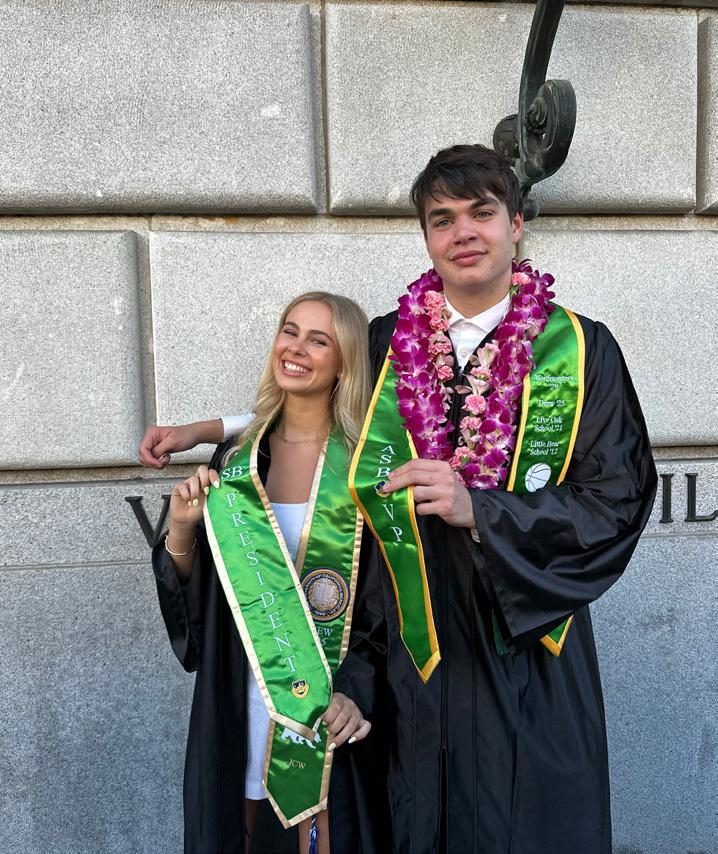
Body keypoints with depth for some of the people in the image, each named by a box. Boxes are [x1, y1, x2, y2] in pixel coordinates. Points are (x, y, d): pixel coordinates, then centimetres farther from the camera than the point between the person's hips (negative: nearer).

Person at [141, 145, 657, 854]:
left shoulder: (581, 350, -4)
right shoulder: (386, 343, 2)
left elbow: (616, 503, -9)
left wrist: (479, 509, -21)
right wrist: (207, 430, 9)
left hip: (528, 649, -1)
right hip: (412, 645, 2)